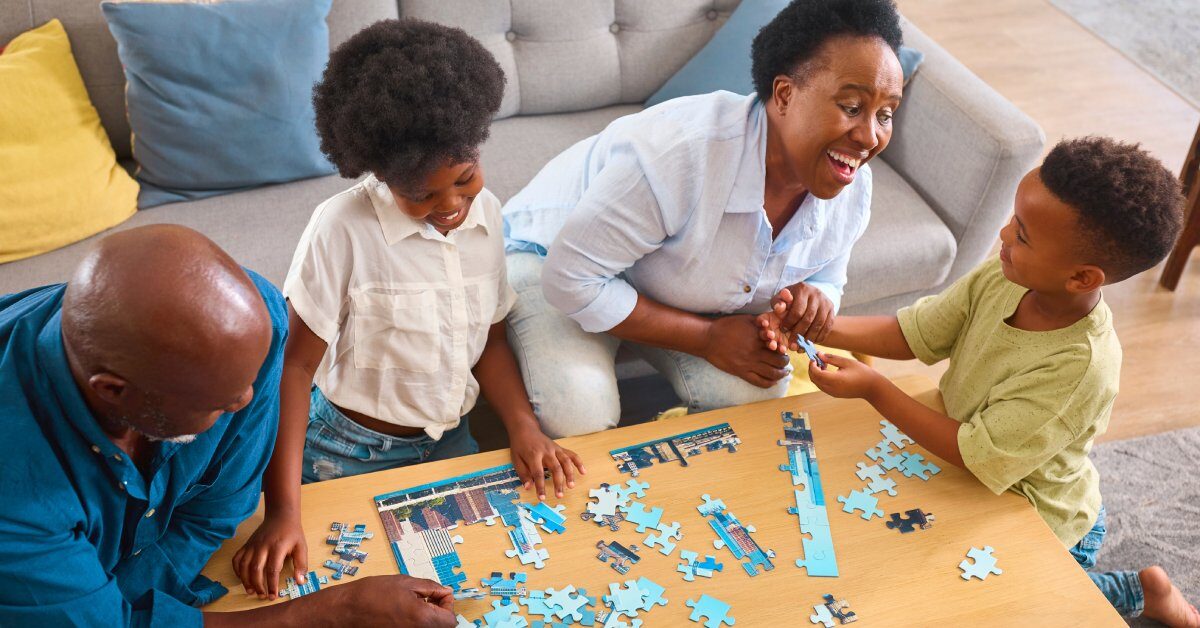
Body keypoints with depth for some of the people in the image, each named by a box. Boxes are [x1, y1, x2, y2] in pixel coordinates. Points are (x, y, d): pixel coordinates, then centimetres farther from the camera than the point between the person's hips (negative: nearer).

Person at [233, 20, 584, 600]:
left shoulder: (486, 213, -7)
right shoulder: (342, 230, -24)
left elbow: (488, 336, 4)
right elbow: (296, 364, -20)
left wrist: (523, 427, -12)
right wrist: (283, 510, -25)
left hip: (448, 442, 5)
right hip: (351, 455, -4)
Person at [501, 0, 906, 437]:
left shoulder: (850, 188, -17)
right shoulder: (678, 154, -40)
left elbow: (826, 280, 3)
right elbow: (572, 278, -33)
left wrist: (811, 299, -25)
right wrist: (707, 338, -31)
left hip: (684, 296, 6)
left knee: (757, 391, -18)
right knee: (580, 416, -31)